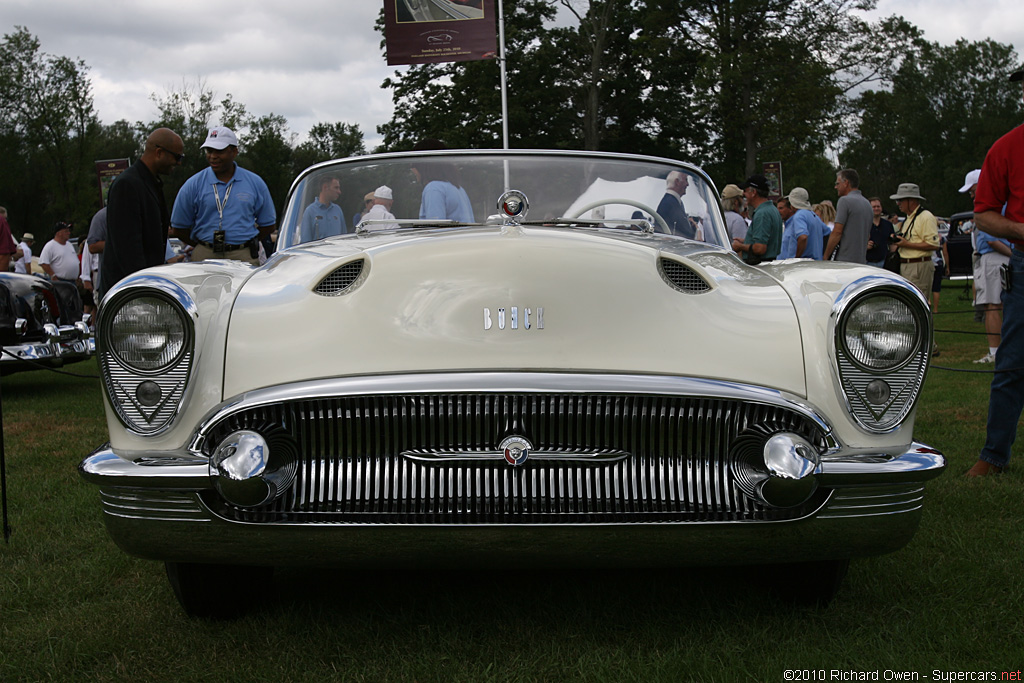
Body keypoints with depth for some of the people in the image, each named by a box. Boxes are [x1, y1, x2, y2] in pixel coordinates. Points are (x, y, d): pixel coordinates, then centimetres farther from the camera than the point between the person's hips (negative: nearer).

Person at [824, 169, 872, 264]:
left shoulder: (845, 200, -9)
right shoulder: (867, 203, 18)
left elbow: (837, 232, -15)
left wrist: (825, 256, -9)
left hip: (844, 260, -8)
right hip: (862, 261, 8)